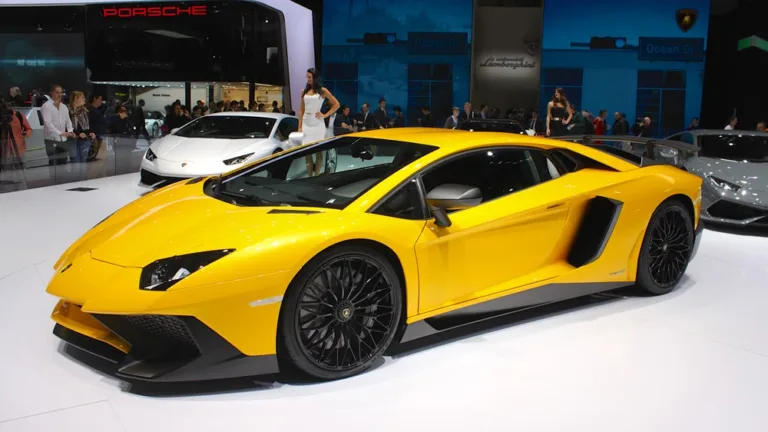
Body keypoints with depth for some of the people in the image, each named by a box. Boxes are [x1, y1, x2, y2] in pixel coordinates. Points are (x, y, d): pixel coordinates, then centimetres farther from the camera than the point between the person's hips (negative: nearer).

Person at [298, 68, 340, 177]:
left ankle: (316, 175, 5)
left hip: (318, 124, -3)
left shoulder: (322, 91, 1)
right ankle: (310, 176, 5)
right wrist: (300, 126, 5)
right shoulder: (304, 92, 10)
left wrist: (325, 115, -5)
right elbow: (301, 110, 11)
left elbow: (336, 104, 1)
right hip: (306, 124, 3)